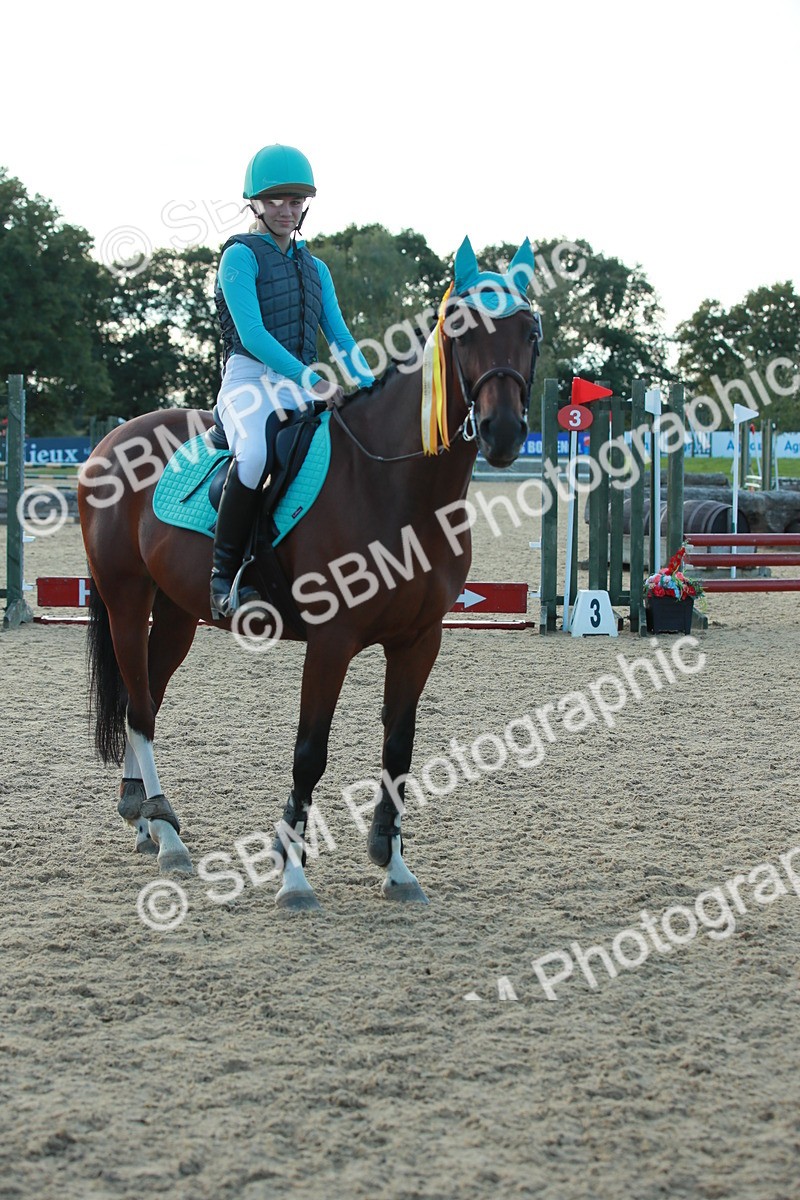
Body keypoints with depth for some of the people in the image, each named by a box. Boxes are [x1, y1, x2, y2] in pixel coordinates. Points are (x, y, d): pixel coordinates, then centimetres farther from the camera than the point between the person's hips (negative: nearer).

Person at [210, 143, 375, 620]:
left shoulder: (315, 269, 21)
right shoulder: (242, 255, 0)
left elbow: (340, 338, 15)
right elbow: (251, 334, -12)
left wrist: (370, 389, -4)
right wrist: (311, 380, -22)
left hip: (302, 389, 7)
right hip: (250, 378, -7)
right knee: (256, 452, -38)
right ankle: (224, 573, -27)